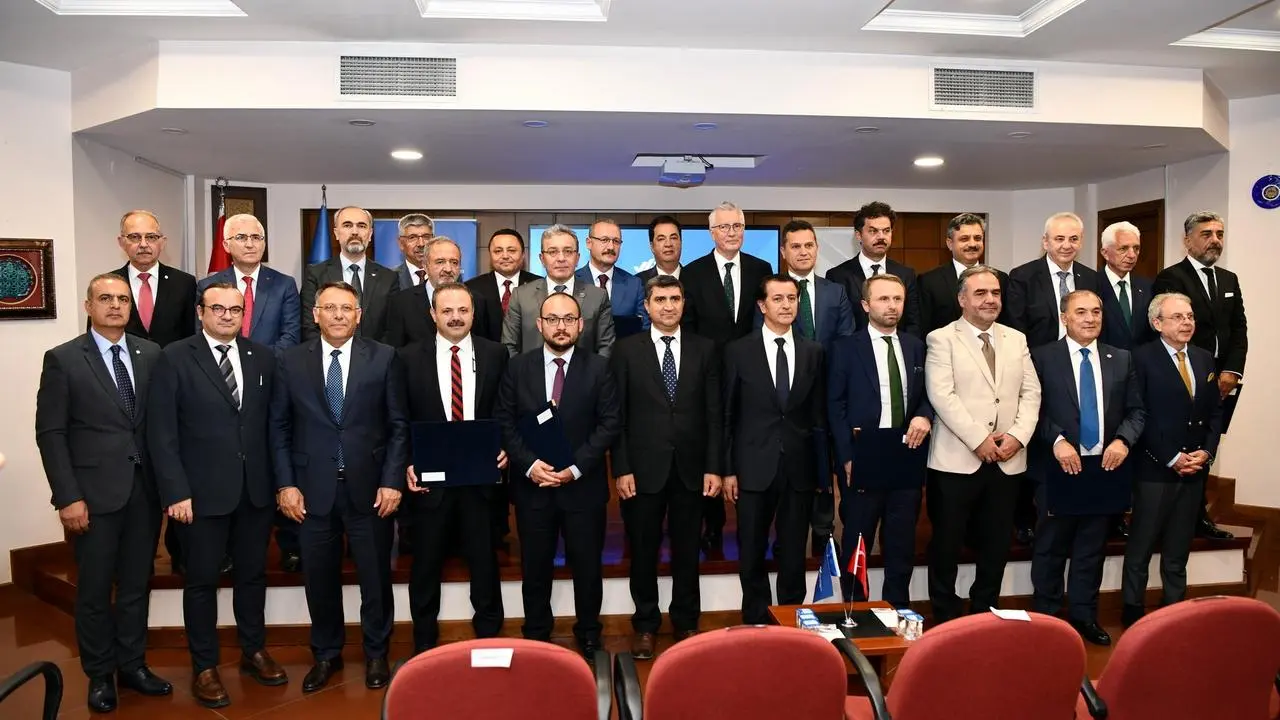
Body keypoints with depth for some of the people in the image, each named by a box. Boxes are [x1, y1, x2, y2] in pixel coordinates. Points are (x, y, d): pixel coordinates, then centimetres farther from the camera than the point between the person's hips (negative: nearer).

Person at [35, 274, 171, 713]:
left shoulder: (151, 354, 5)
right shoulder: (63, 359, -3)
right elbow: (50, 434, -6)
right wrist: (68, 497, -11)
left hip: (144, 490, 3)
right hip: (94, 494, -3)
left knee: (137, 584, 13)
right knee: (95, 589, 9)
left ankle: (132, 665, 29)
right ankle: (100, 674, 25)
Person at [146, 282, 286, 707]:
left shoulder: (262, 358, 6)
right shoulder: (175, 359, -4)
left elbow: (272, 422, 6)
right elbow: (161, 432, -7)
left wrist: (279, 479, 2)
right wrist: (176, 492, -12)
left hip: (256, 489, 4)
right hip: (201, 491, -3)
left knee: (252, 573, 15)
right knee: (202, 579, 8)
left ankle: (254, 652, 31)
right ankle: (205, 668, 23)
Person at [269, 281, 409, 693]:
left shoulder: (384, 358, -1)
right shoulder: (291, 362, 3)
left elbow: (398, 426, -1)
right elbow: (279, 428, 5)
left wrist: (392, 481, -7)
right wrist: (285, 484, -2)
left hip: (369, 487, -1)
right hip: (312, 489, 1)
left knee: (376, 577, 10)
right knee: (320, 578, 12)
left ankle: (376, 654, 29)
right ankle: (326, 655, 32)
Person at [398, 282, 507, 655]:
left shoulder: (496, 354, 2)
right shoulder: (409, 358, -1)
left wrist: (505, 447, -8)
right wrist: (407, 463, -9)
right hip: (429, 477, 0)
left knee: (485, 564, 11)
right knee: (425, 567, 13)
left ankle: (489, 640, 28)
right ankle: (424, 647, 31)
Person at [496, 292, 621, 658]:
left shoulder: (598, 368, -2)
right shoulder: (518, 367, 2)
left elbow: (610, 423, -5)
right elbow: (506, 422, 1)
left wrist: (576, 467, -14)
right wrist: (529, 464, -13)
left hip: (583, 486, -1)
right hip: (532, 485, 1)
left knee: (588, 567, 10)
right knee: (535, 569, 12)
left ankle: (589, 637, 29)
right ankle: (536, 637, 30)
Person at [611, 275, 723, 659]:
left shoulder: (705, 349, 5)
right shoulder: (627, 349, 1)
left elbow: (714, 413, 3)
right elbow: (617, 415, -2)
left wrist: (714, 467, -3)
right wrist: (621, 469, -8)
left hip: (691, 469, 1)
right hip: (643, 468, -1)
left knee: (687, 552, 11)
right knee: (643, 551, 9)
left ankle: (686, 623, 28)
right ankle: (645, 625, 26)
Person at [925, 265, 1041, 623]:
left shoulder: (1017, 339, 14)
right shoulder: (942, 339, -3)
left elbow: (1031, 393, 8)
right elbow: (942, 395, -13)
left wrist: (1018, 435, -8)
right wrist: (978, 439, -17)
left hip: (1008, 461, 5)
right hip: (957, 460, -4)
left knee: (996, 545, 11)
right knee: (947, 544, 4)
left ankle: (985, 614, 26)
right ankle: (945, 618, 18)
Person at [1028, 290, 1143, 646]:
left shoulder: (1122, 359, 9)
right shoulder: (1042, 358, -3)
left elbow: (1136, 411, 9)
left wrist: (1123, 440, -8)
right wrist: (1056, 440, -18)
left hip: (1105, 467, 4)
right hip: (1058, 468, -3)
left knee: (1092, 549, 13)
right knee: (1050, 549, 7)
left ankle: (1084, 615, 26)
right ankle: (1045, 617, 19)